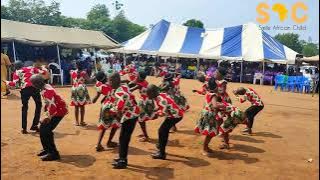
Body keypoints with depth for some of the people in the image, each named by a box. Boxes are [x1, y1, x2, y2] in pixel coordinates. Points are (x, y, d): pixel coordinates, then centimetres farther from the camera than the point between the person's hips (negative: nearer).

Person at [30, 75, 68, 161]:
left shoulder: (47, 91, -24)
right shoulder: (45, 87, 6)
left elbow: (52, 106, -31)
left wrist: (48, 117, -27)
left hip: (59, 110, -10)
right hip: (56, 109, 10)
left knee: (46, 130, -10)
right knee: (43, 128, 13)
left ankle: (53, 153, -3)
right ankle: (47, 149, 27)